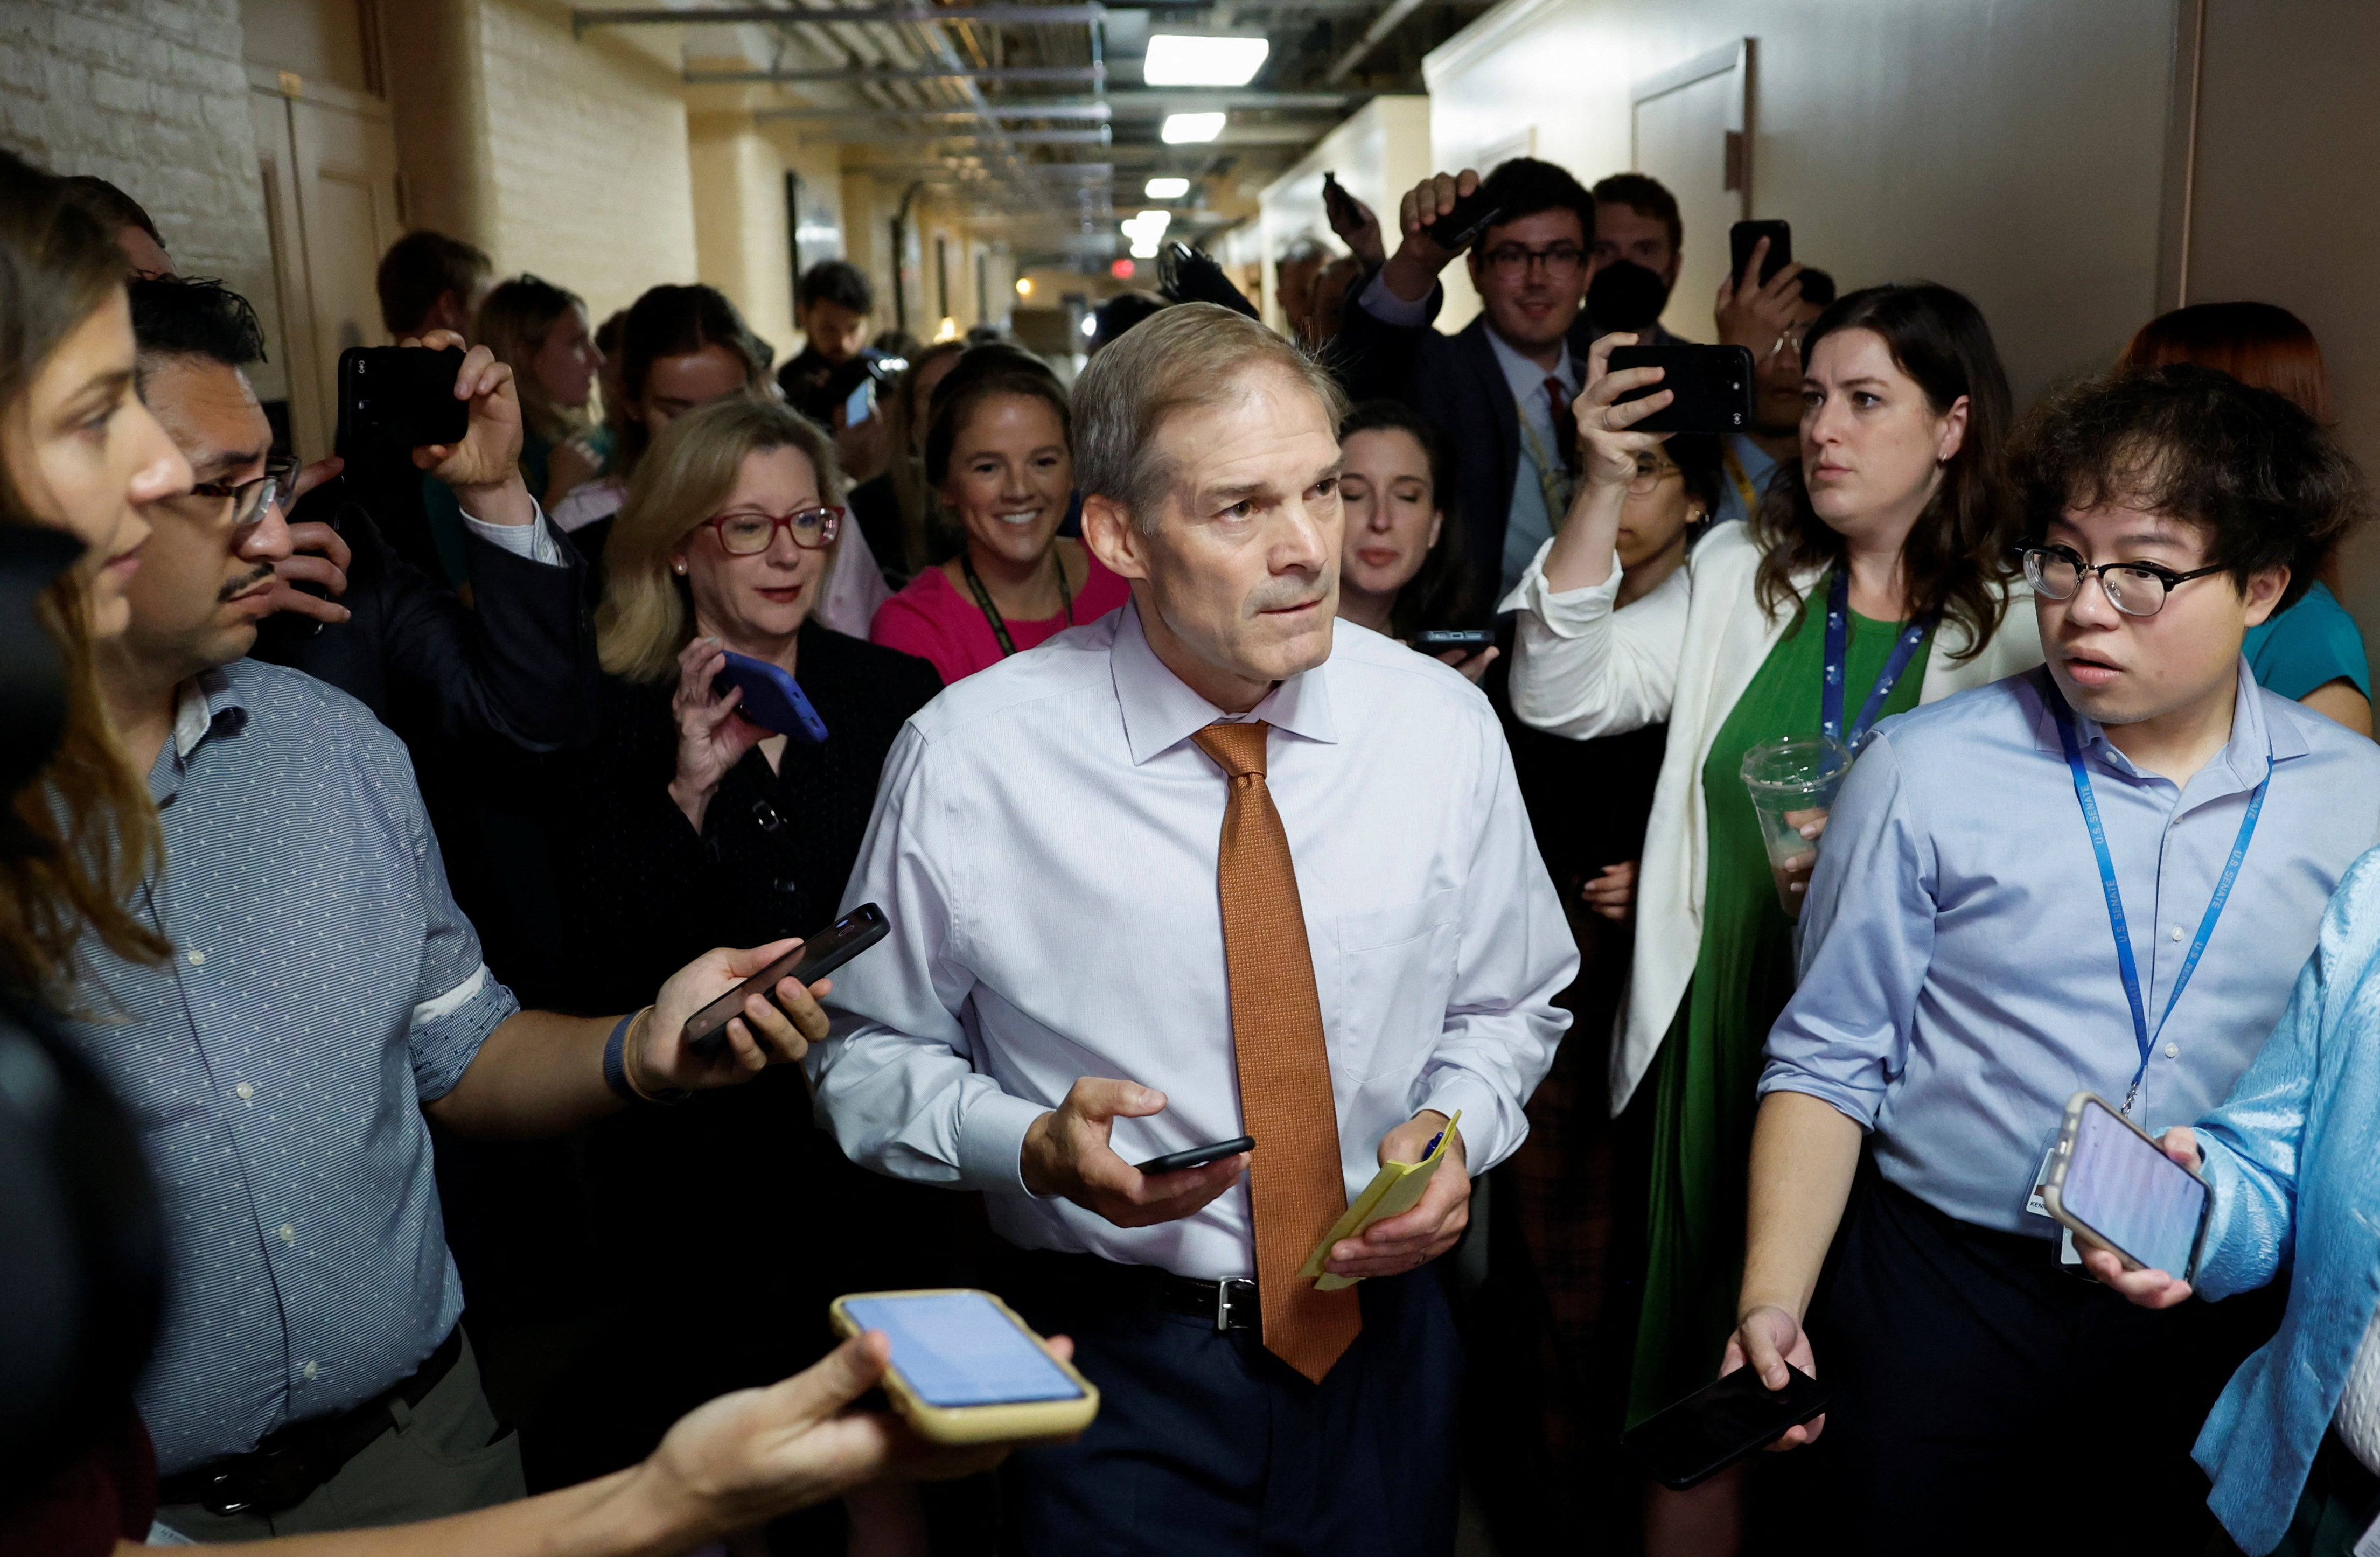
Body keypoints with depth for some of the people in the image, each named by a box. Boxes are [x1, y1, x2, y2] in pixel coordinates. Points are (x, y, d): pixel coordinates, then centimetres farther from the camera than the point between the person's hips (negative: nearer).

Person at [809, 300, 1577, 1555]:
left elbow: (1507, 1005, 7)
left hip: (1379, 1335, 3)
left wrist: (1453, 1129, -13)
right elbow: (868, 1050, -4)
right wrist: (1036, 1146, -21)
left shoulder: (1443, 727, -9)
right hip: (1118, 1367, -3)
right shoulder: (965, 762, -17)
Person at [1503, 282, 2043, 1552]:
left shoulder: (2019, 628, -2)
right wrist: (1604, 490, -14)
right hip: (1725, 1039, 2)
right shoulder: (1740, 575, 6)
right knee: (1703, 1390, 13)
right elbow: (1563, 696, -5)